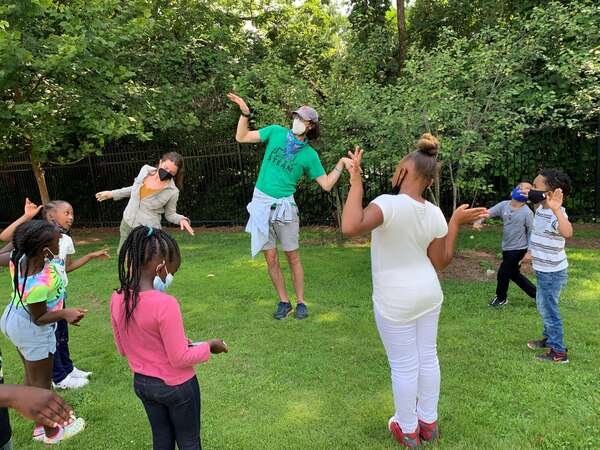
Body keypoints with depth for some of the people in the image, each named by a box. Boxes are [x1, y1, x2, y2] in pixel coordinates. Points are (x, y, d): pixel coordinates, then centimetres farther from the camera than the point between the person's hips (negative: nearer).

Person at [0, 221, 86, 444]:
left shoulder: (19, 257, -20)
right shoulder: (38, 285, -39)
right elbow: (38, 318, -24)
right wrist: (64, 313, -36)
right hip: (33, 333, -8)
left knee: (31, 377, 24)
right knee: (42, 383, 13)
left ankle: (42, 424, 45)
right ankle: (51, 432, 35)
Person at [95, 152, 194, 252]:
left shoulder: (172, 191, -17)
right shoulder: (146, 170, -5)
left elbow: (170, 214, -2)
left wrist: (181, 219, -23)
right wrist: (112, 194, 20)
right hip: (126, 225, 5)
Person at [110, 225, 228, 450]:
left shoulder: (117, 299, -10)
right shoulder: (165, 304, -31)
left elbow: (123, 349, 3)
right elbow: (180, 359, -23)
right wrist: (209, 346, -8)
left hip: (142, 383, 6)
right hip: (177, 386, -6)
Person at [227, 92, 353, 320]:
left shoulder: (309, 154, 0)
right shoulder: (276, 132, 3)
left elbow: (326, 184, -1)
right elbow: (241, 138, 6)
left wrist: (341, 164, -10)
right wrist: (245, 113, -5)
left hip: (284, 206, -1)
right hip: (261, 202, 2)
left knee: (293, 257, 5)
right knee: (271, 258, 6)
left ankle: (300, 303, 19)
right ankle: (283, 301, 20)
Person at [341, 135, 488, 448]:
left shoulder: (390, 204, -27)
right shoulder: (435, 214, -6)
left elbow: (350, 227, -43)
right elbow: (441, 262, 2)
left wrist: (356, 182, -34)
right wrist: (456, 223, 6)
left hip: (396, 301, -6)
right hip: (428, 293, 6)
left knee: (403, 365, 10)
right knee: (427, 357, 18)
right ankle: (428, 422, 36)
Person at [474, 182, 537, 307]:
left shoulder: (527, 212, -18)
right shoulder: (504, 205, -4)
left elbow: (532, 232, -14)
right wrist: (478, 221, -29)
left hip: (518, 249, -6)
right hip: (507, 248, 6)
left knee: (503, 273, 5)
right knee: (514, 274, 19)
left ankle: (501, 297, 30)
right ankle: (536, 293, 35)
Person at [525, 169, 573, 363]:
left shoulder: (556, 214, -28)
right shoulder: (540, 208, 0)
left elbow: (567, 232, -51)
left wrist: (556, 209, -60)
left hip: (552, 273, -9)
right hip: (544, 270, 9)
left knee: (549, 310, 2)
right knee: (543, 306, 23)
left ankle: (558, 352, 15)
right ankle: (549, 339, 41)